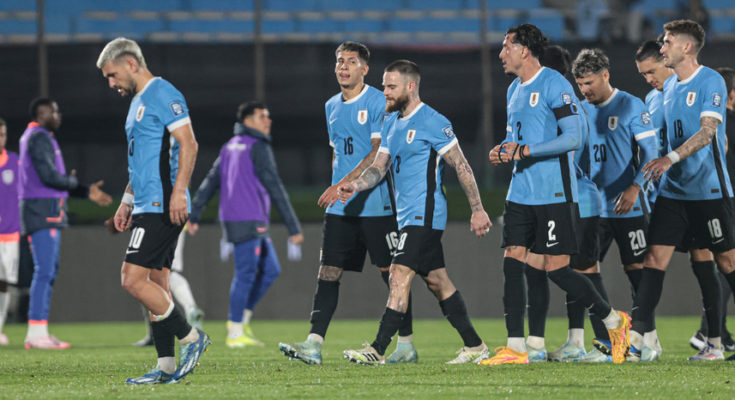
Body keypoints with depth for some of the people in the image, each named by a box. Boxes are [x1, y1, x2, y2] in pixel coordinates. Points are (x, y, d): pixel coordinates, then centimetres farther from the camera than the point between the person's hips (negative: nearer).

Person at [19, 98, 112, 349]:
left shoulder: (43, 138, 21)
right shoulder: (38, 138, -10)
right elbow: (49, 175, -20)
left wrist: (87, 192, 21)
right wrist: (74, 182, -8)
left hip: (49, 213, 10)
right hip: (41, 209, -10)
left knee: (49, 271, 10)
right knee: (44, 271, -12)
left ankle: (38, 333, 10)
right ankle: (36, 332, -14)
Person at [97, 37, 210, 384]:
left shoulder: (162, 95, -10)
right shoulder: (139, 101, 22)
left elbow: (188, 144, -18)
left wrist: (178, 191, -25)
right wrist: (128, 201, 26)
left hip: (162, 207, -10)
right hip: (149, 208, 10)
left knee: (133, 279, -14)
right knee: (155, 285, 8)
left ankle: (190, 338, -6)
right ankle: (167, 367, 9)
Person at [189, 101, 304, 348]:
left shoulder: (230, 147, 16)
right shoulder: (258, 147, -10)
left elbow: (210, 182, 16)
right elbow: (275, 188, -13)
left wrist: (194, 215, 18)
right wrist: (294, 228, -13)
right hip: (247, 222, -9)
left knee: (270, 270, 12)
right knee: (245, 275, -4)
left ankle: (242, 320, 12)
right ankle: (235, 334, -1)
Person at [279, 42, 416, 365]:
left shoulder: (378, 103, -8)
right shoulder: (332, 107, 15)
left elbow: (379, 153, -16)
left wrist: (343, 185, -22)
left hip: (376, 204, -6)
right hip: (340, 206, 6)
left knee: (391, 272, 0)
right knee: (328, 271, -3)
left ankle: (406, 344, 9)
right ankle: (314, 344, -8)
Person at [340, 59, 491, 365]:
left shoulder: (433, 123, -12)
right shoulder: (391, 123, 14)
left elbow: (461, 166, -11)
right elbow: (380, 166, 12)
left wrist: (477, 210, -12)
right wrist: (356, 185, -9)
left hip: (424, 213, -9)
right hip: (406, 214, 9)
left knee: (400, 275, -16)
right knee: (436, 281, 11)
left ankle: (377, 350, -20)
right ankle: (474, 346, 18)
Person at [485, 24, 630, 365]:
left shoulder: (554, 85, -11)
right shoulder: (514, 90, 16)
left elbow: (574, 138, -18)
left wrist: (525, 151, -20)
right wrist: (503, 150, 5)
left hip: (553, 194, -8)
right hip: (521, 193, 8)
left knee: (557, 270, -6)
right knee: (512, 263, -1)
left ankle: (614, 321, 13)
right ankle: (515, 347, 0)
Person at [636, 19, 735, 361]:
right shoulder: (668, 86, 13)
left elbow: (707, 131, -20)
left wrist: (671, 159, -29)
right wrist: (653, 167, 18)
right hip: (673, 189, 7)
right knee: (655, 257, -4)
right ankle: (637, 335, -9)